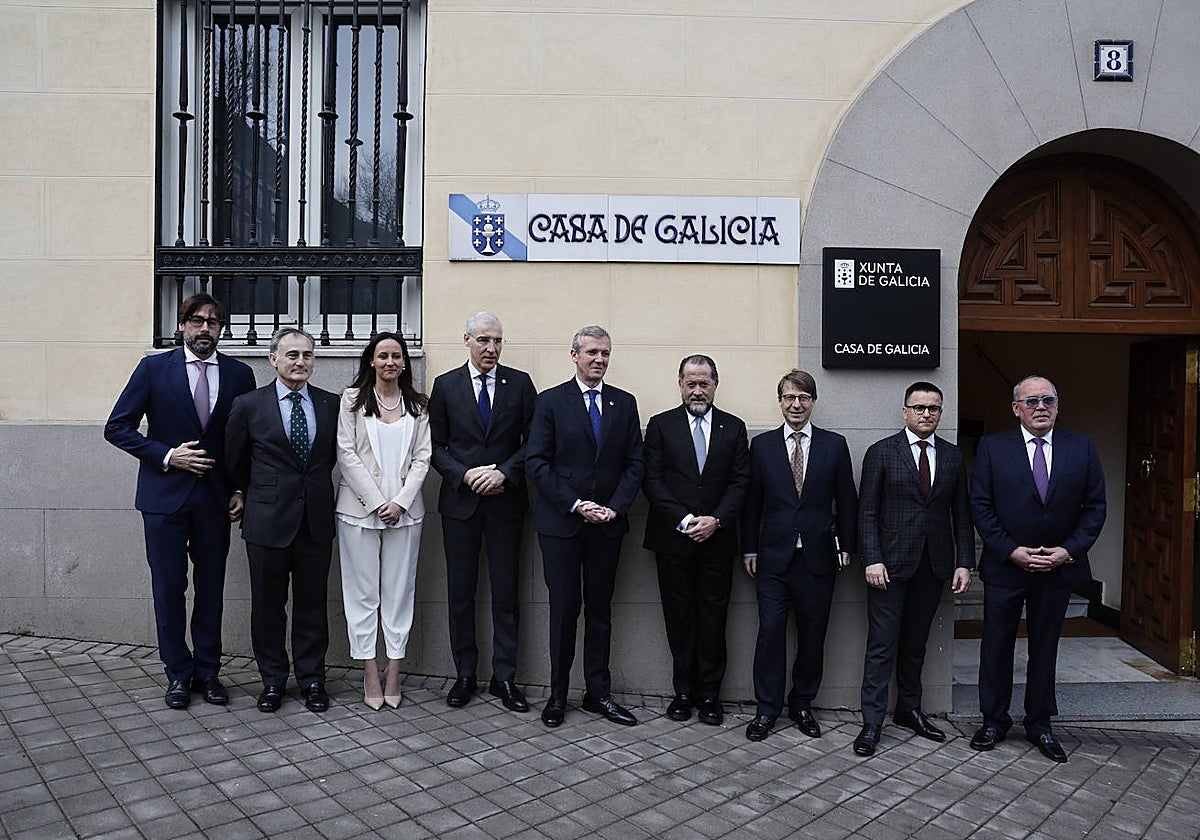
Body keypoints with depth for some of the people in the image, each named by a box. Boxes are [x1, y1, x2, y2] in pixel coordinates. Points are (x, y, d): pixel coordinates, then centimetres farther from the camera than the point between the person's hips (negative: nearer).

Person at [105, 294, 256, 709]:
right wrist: (166, 455, -12)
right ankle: (178, 673, 20)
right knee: (168, 588, 5)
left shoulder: (239, 374, 4)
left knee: (211, 588, 9)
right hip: (165, 495, -1)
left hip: (215, 498, 2)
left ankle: (207, 671, 22)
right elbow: (117, 427, -1)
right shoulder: (154, 368, -1)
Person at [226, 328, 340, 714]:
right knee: (267, 605, 9)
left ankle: (312, 679, 22)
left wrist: (316, 489, 9)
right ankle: (272, 679, 25)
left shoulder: (332, 404, 3)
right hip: (268, 520, -1)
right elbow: (234, 460, 9)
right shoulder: (249, 405, -1)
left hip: (316, 521, 1)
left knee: (312, 604, 9)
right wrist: (261, 494, 12)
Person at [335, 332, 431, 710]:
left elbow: (422, 457, 4)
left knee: (400, 590, 5)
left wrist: (400, 502, -8)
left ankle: (394, 672, 13)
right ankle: (370, 673, 12)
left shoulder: (418, 406, 9)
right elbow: (347, 454, -3)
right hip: (359, 508, -1)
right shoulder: (353, 399, 3)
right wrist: (376, 502, -9)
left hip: (403, 510, 2)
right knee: (362, 590, 3)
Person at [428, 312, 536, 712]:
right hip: (460, 500, 1)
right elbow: (436, 446, 3)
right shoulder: (446, 385, 3)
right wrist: (465, 475, -12)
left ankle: (504, 677, 15)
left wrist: (503, 472, -13)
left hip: (506, 500, 0)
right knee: (461, 592, 8)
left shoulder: (519, 382, 3)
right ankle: (464, 675, 20)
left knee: (505, 593, 5)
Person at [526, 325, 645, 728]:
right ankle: (558, 694, 15)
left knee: (600, 609, 10)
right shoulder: (550, 401, 0)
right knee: (564, 608, 2)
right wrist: (576, 505, -13)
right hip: (560, 523, -3)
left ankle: (598, 692, 20)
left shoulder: (624, 403, 9)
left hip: (607, 523, 3)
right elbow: (536, 463, -6)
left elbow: (635, 463, 6)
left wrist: (615, 507, -7)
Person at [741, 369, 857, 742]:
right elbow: (752, 501, 5)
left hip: (818, 556, 1)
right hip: (773, 556, -1)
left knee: (812, 634, 9)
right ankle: (767, 709, 13)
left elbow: (846, 499, 7)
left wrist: (846, 545, 3)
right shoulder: (762, 445, 4)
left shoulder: (834, 444, 5)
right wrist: (749, 548, 3)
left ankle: (802, 705, 25)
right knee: (770, 632, -1)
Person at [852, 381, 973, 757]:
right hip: (890, 563, -4)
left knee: (916, 643, 15)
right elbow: (867, 511, -5)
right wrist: (872, 560, -13)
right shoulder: (882, 452, -3)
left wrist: (964, 563, 3)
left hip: (934, 565, 4)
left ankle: (909, 710, 29)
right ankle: (872, 722, 6)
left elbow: (961, 514, 10)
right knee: (882, 645, -1)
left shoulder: (952, 455, 9)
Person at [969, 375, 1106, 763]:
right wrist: (1011, 551, -14)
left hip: (1059, 567, 2)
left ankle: (1039, 724, 28)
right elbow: (981, 506, -6)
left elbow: (1095, 507, 1)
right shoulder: (993, 447, -5)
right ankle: (994, 720, 24)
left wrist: (1069, 550, -10)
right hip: (1005, 567, -1)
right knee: (997, 646, 8)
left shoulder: (1082, 447, 1)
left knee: (1045, 647, 14)